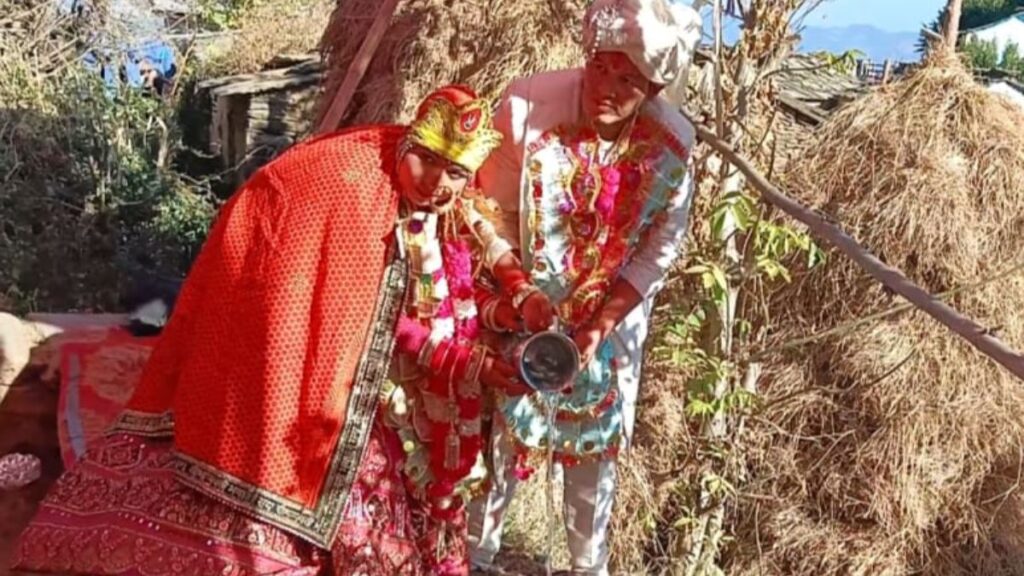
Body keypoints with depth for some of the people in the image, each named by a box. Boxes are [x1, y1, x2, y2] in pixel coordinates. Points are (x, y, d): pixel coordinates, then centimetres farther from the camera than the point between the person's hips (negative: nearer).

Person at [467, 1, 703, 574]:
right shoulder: (528, 107, -24)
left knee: (595, 449, 16)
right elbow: (496, 211, -13)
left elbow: (659, 251, -8)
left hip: (612, 322, 2)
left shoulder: (672, 144, -18)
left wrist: (599, 327, -14)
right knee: (501, 436, 13)